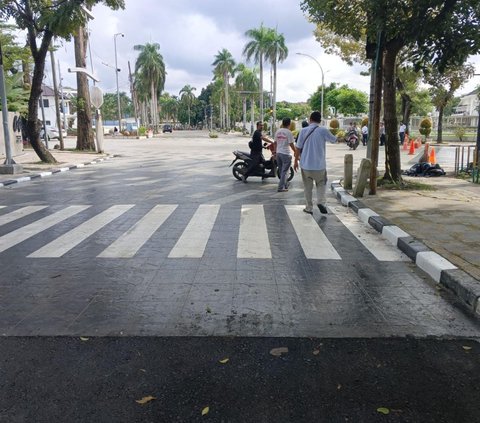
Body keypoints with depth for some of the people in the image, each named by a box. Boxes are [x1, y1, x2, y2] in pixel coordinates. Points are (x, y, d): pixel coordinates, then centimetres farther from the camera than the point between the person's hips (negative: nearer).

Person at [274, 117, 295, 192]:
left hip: (278, 153, 6)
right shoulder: (289, 132, -12)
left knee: (281, 171, 15)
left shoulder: (277, 132, 6)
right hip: (286, 154, -6)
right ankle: (281, 187, -3)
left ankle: (285, 185, 26)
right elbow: (291, 144, -11)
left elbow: (275, 143, 10)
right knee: (284, 171, -1)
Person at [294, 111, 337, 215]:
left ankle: (309, 208, 15)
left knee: (307, 187, 11)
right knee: (321, 184, 18)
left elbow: (298, 148, -3)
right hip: (319, 164, 0)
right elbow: (334, 140, 8)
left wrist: (296, 161, 7)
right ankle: (321, 201, -3)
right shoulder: (323, 131, -7)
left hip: (306, 164, 1)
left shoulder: (304, 131, -4)